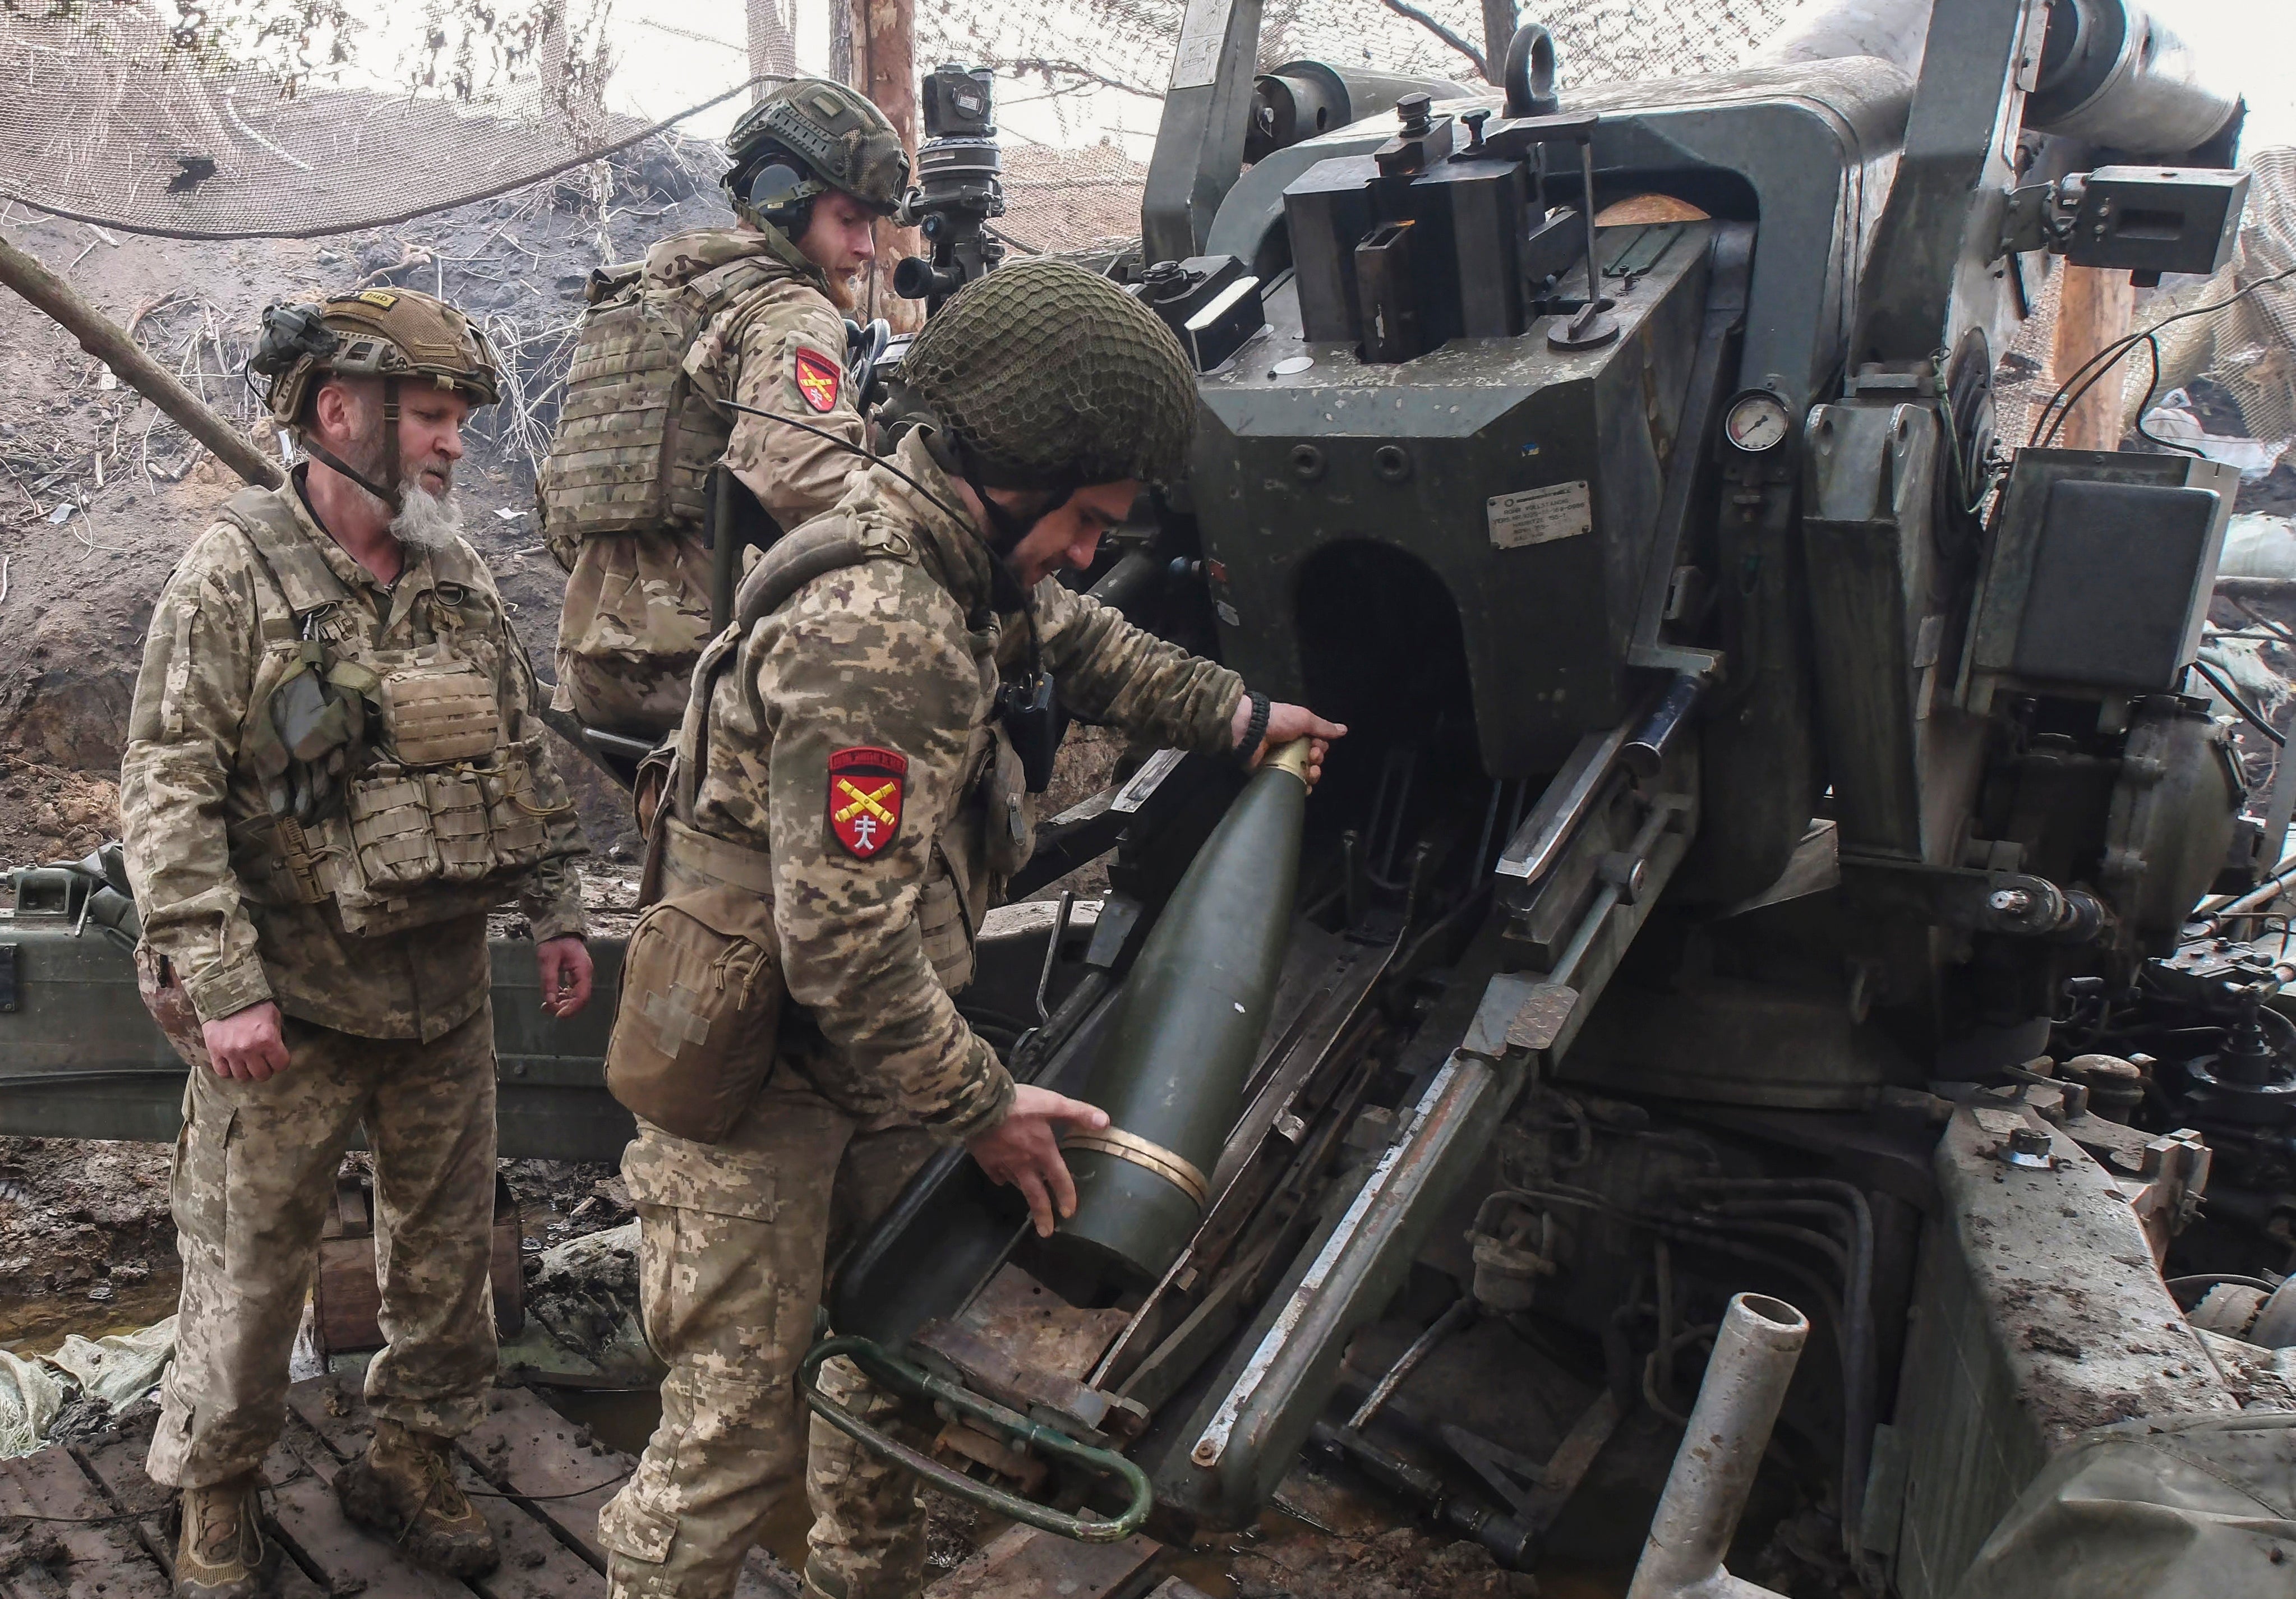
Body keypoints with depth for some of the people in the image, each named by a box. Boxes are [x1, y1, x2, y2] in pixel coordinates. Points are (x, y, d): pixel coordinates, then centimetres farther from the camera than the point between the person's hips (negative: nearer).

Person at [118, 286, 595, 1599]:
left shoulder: (462, 579, 6)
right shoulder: (234, 576, -11)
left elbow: (526, 755, 13)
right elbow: (168, 795, -14)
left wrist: (557, 910, 9)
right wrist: (221, 985, -18)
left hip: (447, 990, 5)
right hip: (290, 1006, -5)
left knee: (448, 1244, 15)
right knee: (252, 1261, 8)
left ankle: (415, 1462, 35)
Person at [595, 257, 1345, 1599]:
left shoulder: (966, 570, 2)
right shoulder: (869, 634, -29)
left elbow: (1077, 641, 26)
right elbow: (844, 939, -31)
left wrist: (1238, 716, 29)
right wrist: (979, 1105, -20)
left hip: (871, 1062, 10)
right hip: (760, 1090, -10)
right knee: (737, 1432, 0)